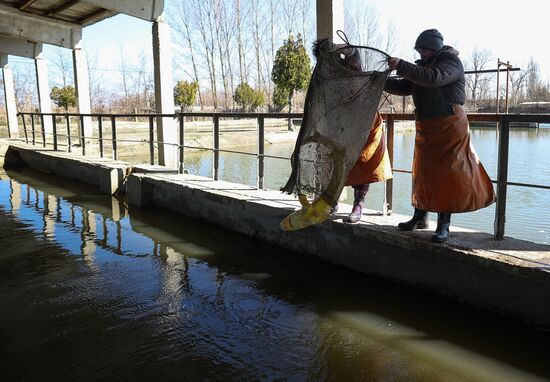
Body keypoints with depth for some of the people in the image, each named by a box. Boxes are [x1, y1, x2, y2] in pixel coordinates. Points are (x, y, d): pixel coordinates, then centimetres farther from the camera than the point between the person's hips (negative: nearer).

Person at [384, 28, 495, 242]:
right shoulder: (424, 65, 15)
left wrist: (401, 66, -29)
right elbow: (403, 88, 11)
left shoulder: (450, 61, -7)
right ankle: (420, 217, 22)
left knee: (446, 174, -7)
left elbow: (433, 78, -27)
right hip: (426, 128, 8)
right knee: (423, 172, 11)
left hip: (449, 125, -7)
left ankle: (444, 225, -2)